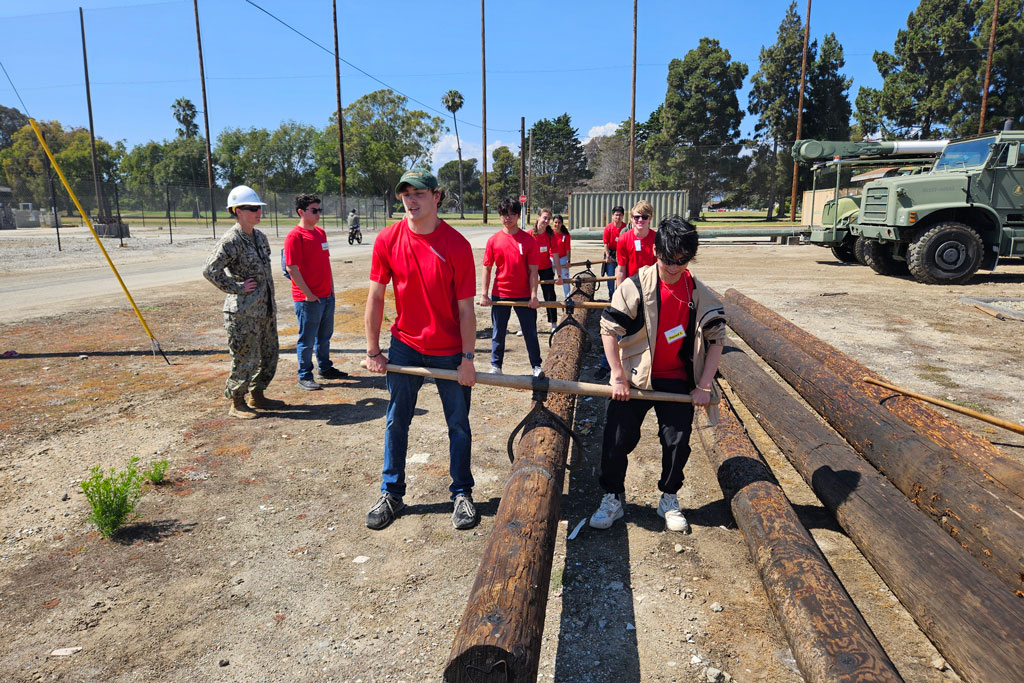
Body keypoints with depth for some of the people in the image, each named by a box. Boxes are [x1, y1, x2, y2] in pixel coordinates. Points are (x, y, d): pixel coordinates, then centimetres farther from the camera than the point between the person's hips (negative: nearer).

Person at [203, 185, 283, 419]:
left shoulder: (260, 237, 12)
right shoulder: (231, 240, -14)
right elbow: (210, 270, -24)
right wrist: (237, 288, -18)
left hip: (265, 309, 9)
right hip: (243, 312, -9)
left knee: (269, 355, 16)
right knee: (245, 359, -2)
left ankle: (257, 396, 32)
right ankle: (237, 404, 13)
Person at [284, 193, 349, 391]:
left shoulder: (320, 232, 12)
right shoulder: (295, 236, -12)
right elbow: (291, 268, -16)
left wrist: (331, 287, 15)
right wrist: (308, 294, -16)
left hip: (327, 296, 8)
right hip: (308, 299, -8)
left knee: (325, 335, 18)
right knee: (307, 339, 2)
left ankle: (325, 368, 32)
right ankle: (304, 377, 13)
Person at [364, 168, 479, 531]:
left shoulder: (457, 245, -13)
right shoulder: (387, 240, -6)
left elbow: (466, 308, -11)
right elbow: (375, 297, -1)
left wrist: (467, 359, -11)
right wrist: (373, 351, 0)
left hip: (450, 351, -2)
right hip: (405, 346, 2)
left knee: (459, 424, 7)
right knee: (396, 421, 9)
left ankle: (462, 494, 24)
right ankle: (391, 494, 25)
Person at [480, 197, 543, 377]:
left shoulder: (528, 239, -3)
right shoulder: (494, 240, 0)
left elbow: (533, 270, -4)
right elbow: (487, 268, 3)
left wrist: (534, 295, -9)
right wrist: (484, 294, -1)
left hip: (524, 295, -1)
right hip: (500, 294, 1)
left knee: (530, 332, 7)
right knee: (498, 333, 11)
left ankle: (536, 366, 20)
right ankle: (496, 366, 25)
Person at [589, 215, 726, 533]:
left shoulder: (699, 293, -5)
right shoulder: (636, 286, -12)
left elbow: (716, 337, 0)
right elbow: (609, 328, -10)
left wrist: (703, 386, -6)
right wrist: (618, 377, -13)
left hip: (676, 379, 2)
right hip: (634, 376, -1)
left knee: (678, 440, 3)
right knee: (618, 439, 0)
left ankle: (669, 500, 26)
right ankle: (612, 499, 20)